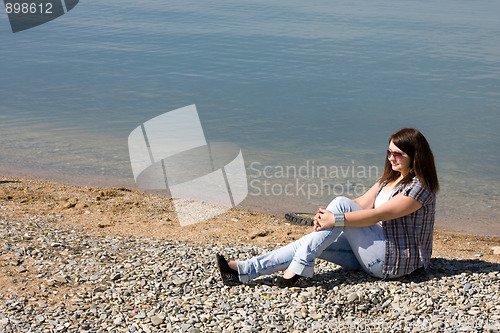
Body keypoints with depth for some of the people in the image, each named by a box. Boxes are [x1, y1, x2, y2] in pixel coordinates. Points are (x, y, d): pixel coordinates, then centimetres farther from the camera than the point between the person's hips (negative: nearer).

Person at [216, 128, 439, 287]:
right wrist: (326, 216, -10)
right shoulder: (390, 178, 15)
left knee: (340, 203, -21)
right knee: (314, 241, -11)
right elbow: (362, 203, 6)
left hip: (397, 260, -8)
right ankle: (243, 271, -15)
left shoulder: (419, 187, -14)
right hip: (378, 251, 8)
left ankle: (298, 267, -21)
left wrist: (335, 219, -25)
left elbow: (375, 215, -23)